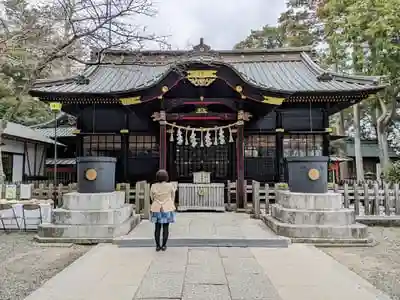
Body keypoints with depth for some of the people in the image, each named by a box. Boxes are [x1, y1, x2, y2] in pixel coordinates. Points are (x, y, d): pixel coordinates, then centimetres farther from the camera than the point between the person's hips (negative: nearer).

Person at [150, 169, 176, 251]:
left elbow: (152, 198, 5)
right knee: (166, 227, 5)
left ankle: (157, 246, 11)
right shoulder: (170, 186, -8)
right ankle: (164, 245, 8)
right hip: (167, 209, -1)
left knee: (157, 228, 8)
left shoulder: (153, 186, -5)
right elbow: (173, 198, 2)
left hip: (156, 210, 2)